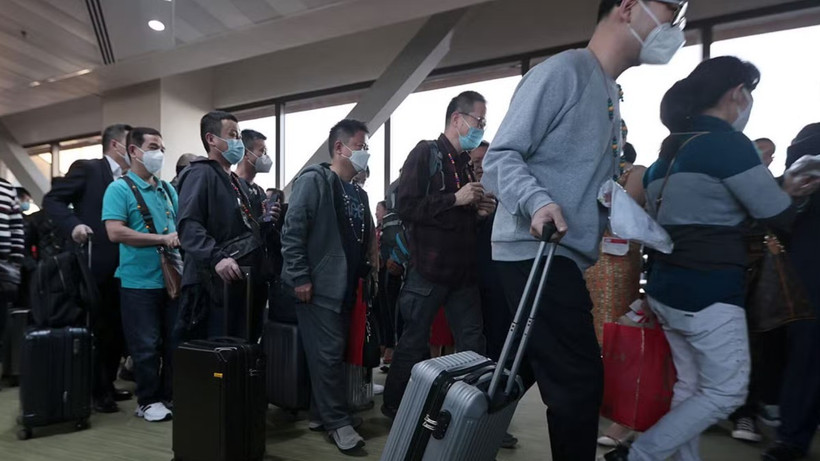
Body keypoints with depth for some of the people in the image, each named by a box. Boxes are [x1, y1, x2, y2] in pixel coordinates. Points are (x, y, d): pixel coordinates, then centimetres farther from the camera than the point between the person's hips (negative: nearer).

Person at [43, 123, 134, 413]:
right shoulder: (87, 169, -3)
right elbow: (52, 200, -7)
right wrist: (73, 225, -23)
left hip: (122, 266, 7)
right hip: (96, 265, -6)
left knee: (117, 330, 13)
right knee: (97, 331, 2)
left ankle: (107, 385, 27)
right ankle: (96, 392, 16)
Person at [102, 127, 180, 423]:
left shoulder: (168, 189, 12)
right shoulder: (120, 188, -6)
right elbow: (115, 232, -16)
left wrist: (182, 238, -3)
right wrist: (162, 239, -17)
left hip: (172, 278, 6)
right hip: (139, 282, -5)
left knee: (174, 343, 12)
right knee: (147, 346, 3)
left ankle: (169, 395, 27)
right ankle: (148, 401, 20)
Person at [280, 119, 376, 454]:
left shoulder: (358, 193, 14)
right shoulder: (314, 181, -9)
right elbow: (292, 232, -15)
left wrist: (364, 274, 11)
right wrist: (299, 278, -18)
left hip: (345, 287, 8)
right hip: (318, 287, -8)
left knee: (335, 352, 13)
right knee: (328, 353, -3)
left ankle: (321, 414, 27)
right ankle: (337, 421, 10)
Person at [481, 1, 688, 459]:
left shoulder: (612, 96, 21)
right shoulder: (563, 71, -9)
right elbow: (500, 157, -16)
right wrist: (538, 202, -31)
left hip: (562, 257, 10)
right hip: (536, 252, -10)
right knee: (579, 381, -6)